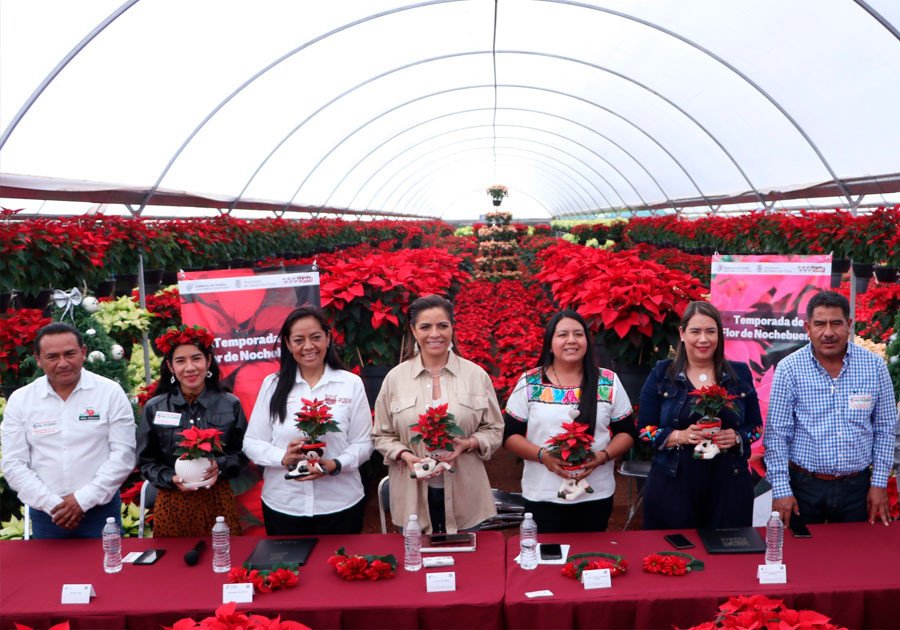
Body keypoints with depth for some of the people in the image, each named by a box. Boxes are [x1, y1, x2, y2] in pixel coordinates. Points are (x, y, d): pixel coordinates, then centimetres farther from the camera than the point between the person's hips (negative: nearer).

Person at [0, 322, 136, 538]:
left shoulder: (111, 392, -4)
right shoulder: (19, 400, 1)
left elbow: (123, 454, -7)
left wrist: (84, 499, -14)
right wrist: (51, 504, -11)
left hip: (100, 509, -1)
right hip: (45, 514, 2)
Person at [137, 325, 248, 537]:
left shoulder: (230, 405, 0)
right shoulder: (154, 408, 0)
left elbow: (242, 452, 7)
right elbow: (146, 461, 5)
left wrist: (220, 466, -13)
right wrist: (171, 479, -12)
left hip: (217, 500, 0)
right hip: (172, 502, 0)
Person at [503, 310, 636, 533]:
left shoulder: (609, 382, 2)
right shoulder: (529, 383, -2)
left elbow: (627, 433, 5)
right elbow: (509, 435, -1)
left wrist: (603, 455, -13)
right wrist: (542, 455, -17)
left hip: (596, 497, 1)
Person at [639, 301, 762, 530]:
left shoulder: (740, 374, 7)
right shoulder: (661, 375, 2)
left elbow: (755, 425, 11)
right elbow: (644, 429, 0)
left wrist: (736, 437, -10)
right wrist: (679, 436, -17)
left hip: (729, 487, 2)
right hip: (672, 487, -1)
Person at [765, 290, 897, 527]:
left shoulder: (874, 366, -2)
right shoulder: (789, 368, -8)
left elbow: (885, 429, 5)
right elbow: (776, 434, -7)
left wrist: (879, 483, 2)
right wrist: (781, 489, -10)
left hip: (856, 486, 2)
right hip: (804, 485, -2)